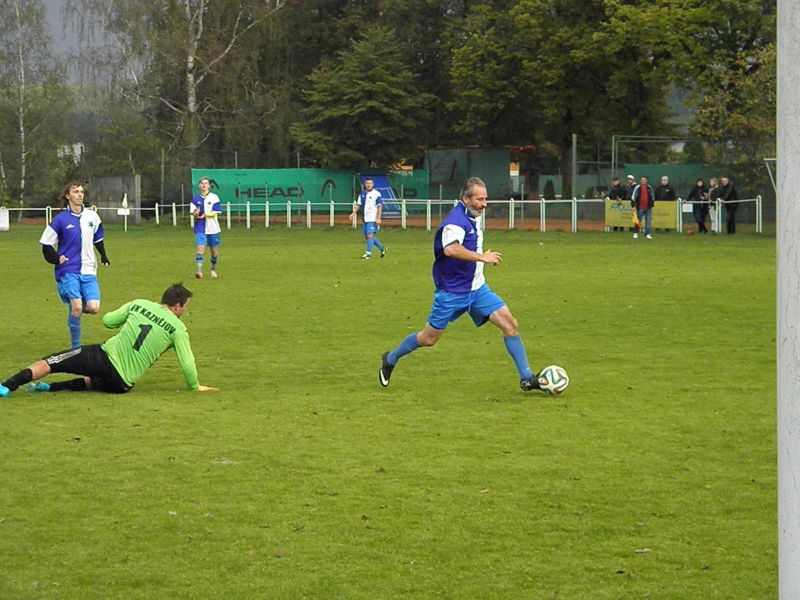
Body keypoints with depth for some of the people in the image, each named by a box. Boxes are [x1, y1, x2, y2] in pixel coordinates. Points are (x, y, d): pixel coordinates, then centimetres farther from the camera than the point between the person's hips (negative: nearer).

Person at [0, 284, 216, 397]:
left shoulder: (139, 305, 7)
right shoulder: (178, 328, 0)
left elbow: (108, 321, 15)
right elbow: (187, 363, 0)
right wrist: (194, 386, 19)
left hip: (104, 355, 0)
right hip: (122, 383, 0)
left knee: (51, 362, 4)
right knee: (99, 382, 32)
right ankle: (51, 388, 11)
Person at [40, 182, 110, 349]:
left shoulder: (92, 216, 7)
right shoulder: (61, 219, -4)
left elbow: (98, 238, 26)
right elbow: (46, 244, 2)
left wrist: (103, 256, 20)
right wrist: (56, 259, -13)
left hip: (88, 271, 4)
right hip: (68, 271, -4)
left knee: (93, 308, -13)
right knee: (76, 307, -17)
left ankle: (74, 308, 23)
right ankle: (75, 348, -1)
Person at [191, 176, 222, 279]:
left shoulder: (214, 197, -2)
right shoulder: (196, 198, 4)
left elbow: (216, 213, -7)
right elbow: (193, 213, 4)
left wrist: (205, 215, -22)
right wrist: (196, 214, -20)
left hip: (213, 228, 0)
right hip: (200, 228, 0)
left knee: (214, 250, 11)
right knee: (200, 248, -16)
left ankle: (213, 268, 33)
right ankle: (199, 270, -22)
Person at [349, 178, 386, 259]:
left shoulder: (376, 194, -7)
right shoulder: (362, 194, 11)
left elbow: (379, 206, -10)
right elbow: (358, 204, 17)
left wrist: (378, 218, -16)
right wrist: (353, 213, 5)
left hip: (373, 219, -7)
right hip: (365, 218, 7)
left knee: (370, 235, -15)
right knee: (367, 236, 11)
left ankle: (368, 253, -11)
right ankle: (382, 248, 26)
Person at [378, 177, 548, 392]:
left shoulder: (474, 217, 8)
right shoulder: (456, 220, -22)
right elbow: (451, 249, -42)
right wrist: (482, 257, -36)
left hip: (477, 288, 8)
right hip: (452, 292, -8)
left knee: (510, 324, -7)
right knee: (429, 338, 5)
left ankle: (526, 378, -3)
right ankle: (390, 360, 30)